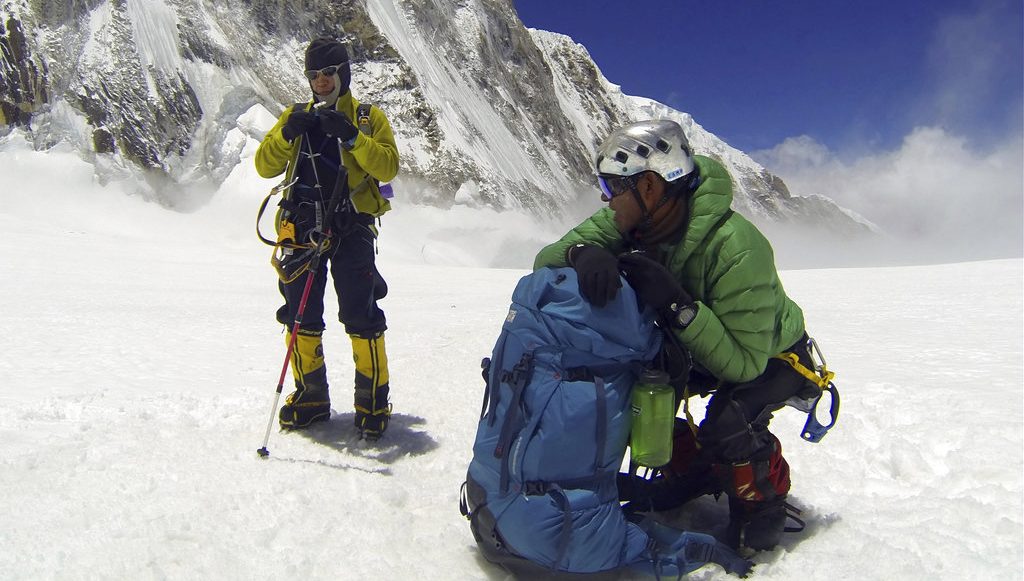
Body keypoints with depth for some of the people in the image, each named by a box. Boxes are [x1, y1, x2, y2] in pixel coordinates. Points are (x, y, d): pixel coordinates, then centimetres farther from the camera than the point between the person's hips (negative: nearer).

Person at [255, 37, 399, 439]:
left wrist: (351, 137, -19)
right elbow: (265, 166, 7)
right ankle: (310, 396, 21)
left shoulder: (369, 118, 8)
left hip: (351, 229, -3)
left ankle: (373, 400, 5)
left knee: (361, 317, -7)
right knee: (302, 316, 6)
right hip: (302, 228, 3)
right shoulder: (295, 116, 16)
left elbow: (388, 167, -6)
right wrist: (288, 133, -10)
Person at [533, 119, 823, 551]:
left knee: (727, 421, -32)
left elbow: (742, 362, -36)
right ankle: (693, 472, 14)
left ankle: (763, 501, 1)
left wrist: (675, 304, -48)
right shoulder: (629, 223, -20)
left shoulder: (736, 249, -38)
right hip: (703, 348, 6)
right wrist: (583, 252, -46)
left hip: (771, 355, -6)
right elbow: (546, 260, -23)